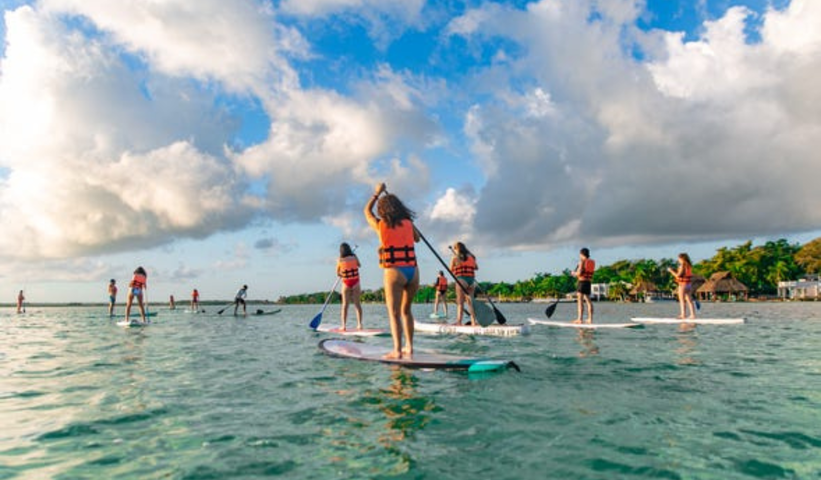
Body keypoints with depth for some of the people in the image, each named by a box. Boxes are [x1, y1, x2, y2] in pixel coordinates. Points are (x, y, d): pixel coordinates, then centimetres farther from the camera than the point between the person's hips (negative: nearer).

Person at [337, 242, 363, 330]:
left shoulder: (340, 260, -6)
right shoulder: (354, 257, -5)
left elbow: (338, 274, 2)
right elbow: (359, 265, 15)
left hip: (346, 283, 0)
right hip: (356, 282, 0)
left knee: (345, 304, 5)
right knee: (357, 304, 4)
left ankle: (344, 325, 2)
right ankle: (359, 324, 3)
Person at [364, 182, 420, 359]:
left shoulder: (380, 225, 1)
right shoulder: (408, 223, 7)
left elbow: (367, 211, 23)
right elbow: (417, 238, 27)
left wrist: (377, 193, 33)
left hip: (394, 272, -4)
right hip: (413, 271, 4)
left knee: (394, 313, -2)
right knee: (406, 310, 18)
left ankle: (397, 350, -10)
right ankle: (409, 347, 22)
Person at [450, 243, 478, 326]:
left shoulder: (455, 258, 1)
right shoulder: (471, 257, 15)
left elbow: (451, 270, 4)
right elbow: (476, 268, 25)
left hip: (461, 280, -5)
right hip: (472, 280, 5)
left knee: (460, 303, -6)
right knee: (470, 302, 10)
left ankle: (459, 322, -14)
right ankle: (473, 322, 10)